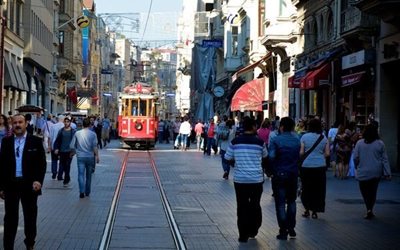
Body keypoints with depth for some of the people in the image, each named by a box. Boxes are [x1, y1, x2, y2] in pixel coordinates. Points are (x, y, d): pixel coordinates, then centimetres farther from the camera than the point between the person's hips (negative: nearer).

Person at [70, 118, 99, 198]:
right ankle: (87, 192, 23)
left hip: (80, 157, 0)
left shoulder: (77, 133, 0)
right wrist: (97, 156, -3)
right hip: (90, 157, 0)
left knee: (81, 174, -3)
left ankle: (82, 191, -19)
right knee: (88, 175, 13)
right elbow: (95, 147, -10)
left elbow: (72, 146, 4)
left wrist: (73, 152, 22)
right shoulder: (93, 134, -4)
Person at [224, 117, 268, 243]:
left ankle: (243, 235, 7)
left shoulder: (235, 142, -5)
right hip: (257, 179, 0)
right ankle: (253, 231, 25)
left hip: (240, 179, 0)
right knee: (255, 205, 17)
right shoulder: (259, 142, -7)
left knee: (242, 207, 7)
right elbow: (265, 156, 8)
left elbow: (228, 159, 1)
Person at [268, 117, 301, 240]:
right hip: (293, 174, 4)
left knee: (280, 203, 3)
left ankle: (283, 231, 4)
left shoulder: (275, 140, -12)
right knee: (291, 201, 19)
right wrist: (294, 167, 12)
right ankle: (291, 228, 20)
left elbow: (271, 157, -18)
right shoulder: (296, 140, 2)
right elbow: (299, 156, 3)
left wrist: (271, 170, -5)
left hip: (279, 175, -4)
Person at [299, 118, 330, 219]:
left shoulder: (304, 137, -4)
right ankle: (314, 211, 9)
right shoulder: (324, 138, 2)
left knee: (306, 188, 11)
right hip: (320, 166, 1)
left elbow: (301, 152, -6)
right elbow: (327, 153, 1)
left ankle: (307, 210, 13)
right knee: (318, 189, 8)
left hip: (306, 166, -1)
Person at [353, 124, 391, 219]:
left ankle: (369, 209, -9)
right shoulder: (380, 143, -3)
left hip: (363, 172, -2)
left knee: (365, 192, 6)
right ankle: (370, 209, 5)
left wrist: (357, 166, 15)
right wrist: (387, 173, -2)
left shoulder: (359, 143, -6)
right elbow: (385, 159, -3)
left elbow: (355, 158, -3)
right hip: (376, 173, 2)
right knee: (373, 191, 14)